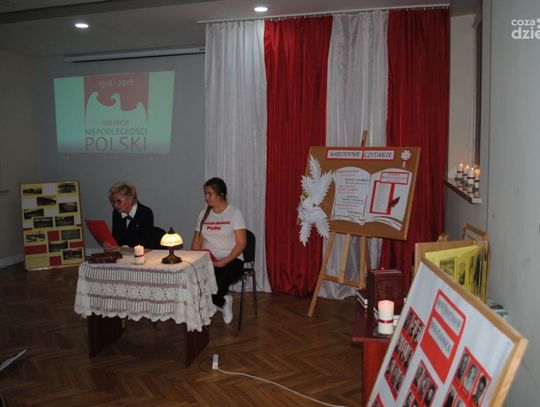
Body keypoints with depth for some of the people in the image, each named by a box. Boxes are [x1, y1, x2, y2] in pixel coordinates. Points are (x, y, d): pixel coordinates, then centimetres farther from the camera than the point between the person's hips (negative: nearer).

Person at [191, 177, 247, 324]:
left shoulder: (234, 213, -2)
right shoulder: (203, 214, 13)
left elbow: (241, 243, -8)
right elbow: (197, 241, 14)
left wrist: (223, 262, -18)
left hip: (231, 260, -4)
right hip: (207, 260, 4)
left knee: (219, 282, -35)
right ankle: (222, 302, 0)